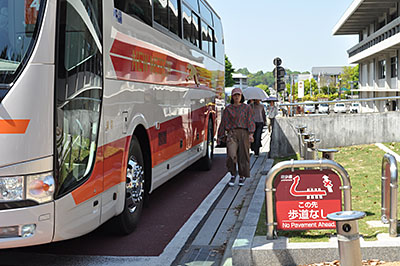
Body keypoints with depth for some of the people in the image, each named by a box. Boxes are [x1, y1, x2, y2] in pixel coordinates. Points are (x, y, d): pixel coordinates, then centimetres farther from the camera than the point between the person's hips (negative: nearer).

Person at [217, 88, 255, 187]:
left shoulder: (247, 108, 7)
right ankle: (233, 175, 2)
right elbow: (223, 123, 12)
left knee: (243, 156, 2)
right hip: (231, 133, 0)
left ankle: (242, 177, 19)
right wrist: (220, 137, 10)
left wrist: (251, 134, -13)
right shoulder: (228, 109, 11)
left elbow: (250, 121, 0)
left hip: (243, 133, 0)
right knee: (231, 154, -17)